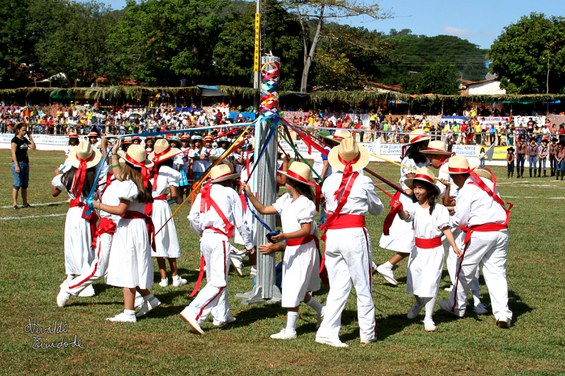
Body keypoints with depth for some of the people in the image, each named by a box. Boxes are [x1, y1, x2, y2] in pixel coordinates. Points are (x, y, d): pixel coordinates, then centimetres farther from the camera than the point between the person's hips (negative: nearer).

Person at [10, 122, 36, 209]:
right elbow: (13, 153, -14)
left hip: (26, 163, 8)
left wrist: (30, 137, 4)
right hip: (18, 163, -8)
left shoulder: (25, 140, 12)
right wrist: (16, 165, -20)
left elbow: (33, 147, 10)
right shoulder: (15, 140, -9)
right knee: (17, 184, -8)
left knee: (25, 184, 10)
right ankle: (14, 203, -5)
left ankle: (25, 203, 16)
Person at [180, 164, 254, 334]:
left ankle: (221, 316, 28)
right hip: (220, 239, -7)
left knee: (214, 278, 19)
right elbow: (240, 223, 1)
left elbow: (193, 218, 2)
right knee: (218, 283, -7)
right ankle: (192, 313, -20)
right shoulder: (230, 193, 0)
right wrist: (249, 244, 11)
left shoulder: (204, 192, 12)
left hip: (206, 238, 7)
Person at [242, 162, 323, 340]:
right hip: (291, 248, 9)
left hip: (303, 249, -9)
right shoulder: (286, 199, 8)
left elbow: (306, 230, -24)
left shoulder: (305, 203, -19)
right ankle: (321, 310, 38)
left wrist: (284, 236, -36)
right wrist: (250, 194, -3)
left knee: (294, 288, -5)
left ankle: (290, 330, 2)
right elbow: (263, 210, 7)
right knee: (298, 288, 17)